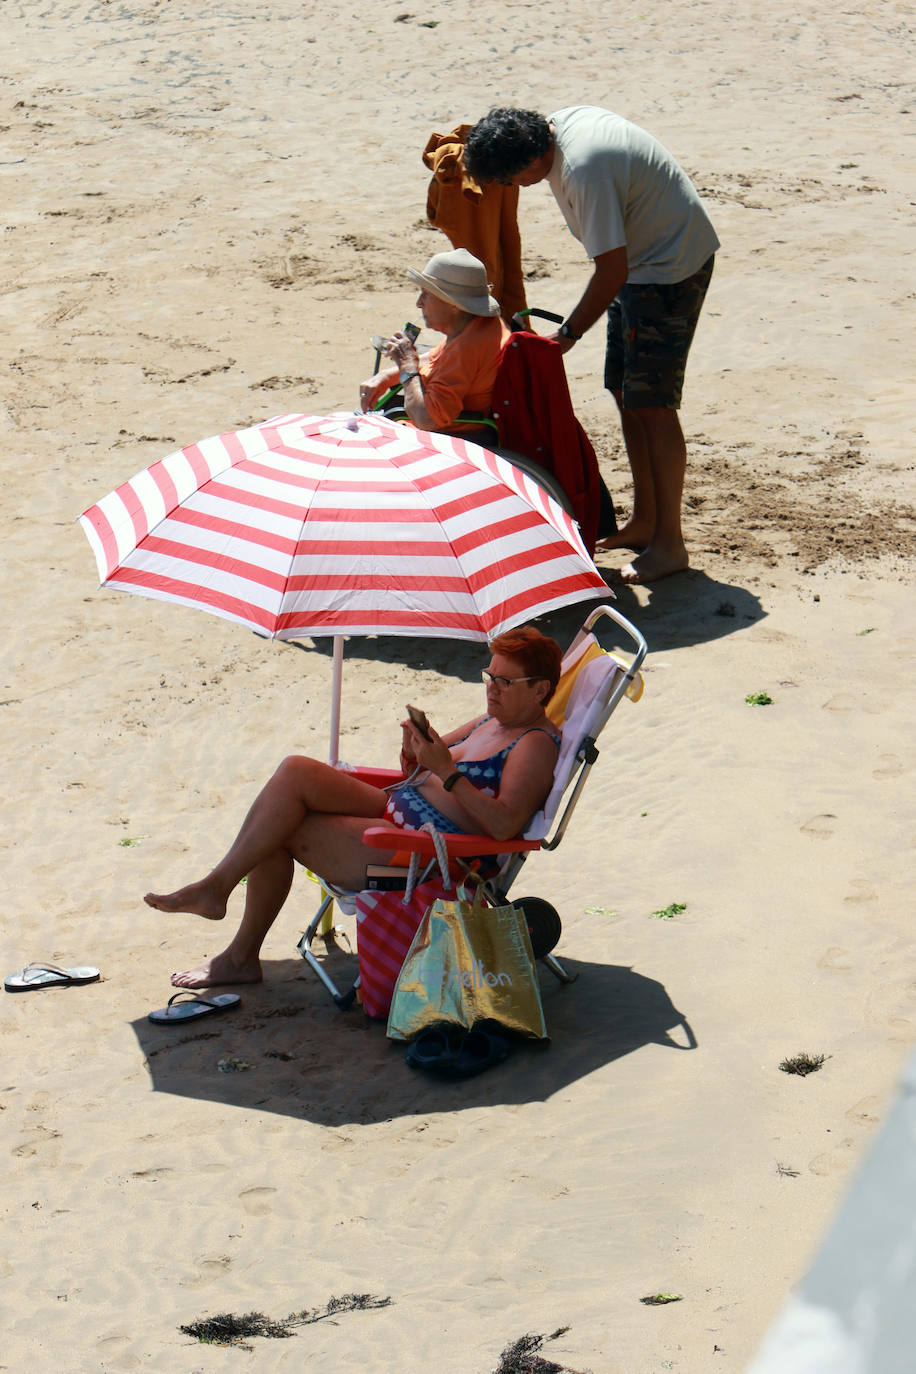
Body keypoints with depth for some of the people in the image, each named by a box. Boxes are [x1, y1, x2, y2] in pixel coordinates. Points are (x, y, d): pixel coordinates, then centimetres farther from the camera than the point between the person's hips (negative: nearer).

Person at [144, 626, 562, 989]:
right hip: (395, 811, 10)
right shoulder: (492, 723, 19)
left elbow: (504, 825, -26)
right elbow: (416, 769, 25)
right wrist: (414, 749, 1)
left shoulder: (535, 744, -10)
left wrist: (447, 771, -27)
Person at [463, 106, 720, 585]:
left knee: (651, 402, -9)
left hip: (671, 267, -10)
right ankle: (644, 520, 22)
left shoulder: (584, 169, -30)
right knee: (624, 390, 12)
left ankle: (669, 543, -3)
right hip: (640, 261, 10)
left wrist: (568, 333, -16)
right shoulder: (562, 121, -2)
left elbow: (611, 272, -25)